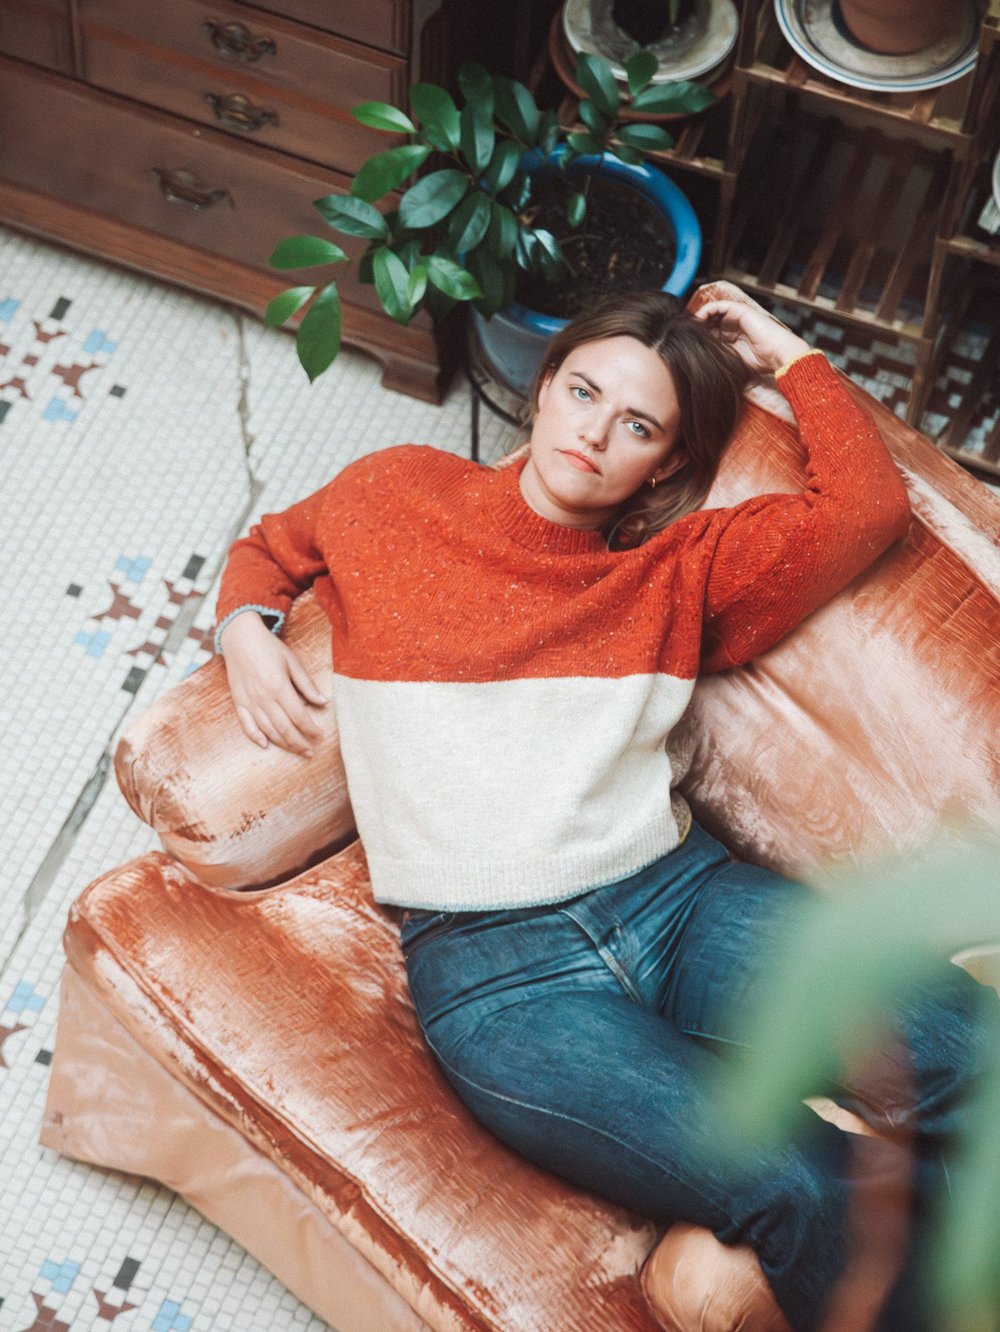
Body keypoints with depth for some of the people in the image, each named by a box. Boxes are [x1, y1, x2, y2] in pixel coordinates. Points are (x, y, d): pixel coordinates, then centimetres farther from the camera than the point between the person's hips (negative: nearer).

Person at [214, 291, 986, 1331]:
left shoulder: (678, 569, 13)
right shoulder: (398, 493, 12)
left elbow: (870, 504, 1)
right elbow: (269, 549, 30)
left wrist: (790, 357, 13)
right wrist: (244, 628, 8)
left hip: (677, 894, 3)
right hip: (488, 960, -3)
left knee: (965, 1045, -25)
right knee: (802, 1193, -27)